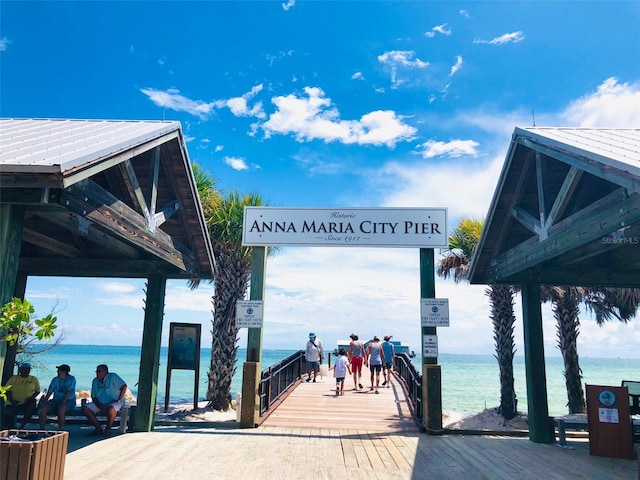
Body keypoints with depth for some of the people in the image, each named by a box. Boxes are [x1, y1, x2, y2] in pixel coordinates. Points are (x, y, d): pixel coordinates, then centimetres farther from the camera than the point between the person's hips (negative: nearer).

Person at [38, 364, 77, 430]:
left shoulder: (71, 379, -7)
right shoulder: (55, 379, 10)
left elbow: (68, 392, -17)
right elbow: (49, 392, 7)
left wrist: (63, 403, -28)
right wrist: (44, 401, -10)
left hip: (69, 401, -5)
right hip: (56, 400, 5)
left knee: (61, 408, -36)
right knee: (44, 408, -21)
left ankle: (61, 429, -28)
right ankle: (41, 429, -11)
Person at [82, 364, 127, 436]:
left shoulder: (113, 377, -9)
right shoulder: (95, 381, 7)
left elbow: (124, 387, -15)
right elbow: (93, 397, 6)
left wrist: (118, 400, -20)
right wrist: (100, 406, -13)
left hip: (114, 402, -6)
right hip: (100, 403, 6)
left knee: (111, 409, -39)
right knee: (85, 408, -14)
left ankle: (108, 429, -13)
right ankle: (98, 429, -7)